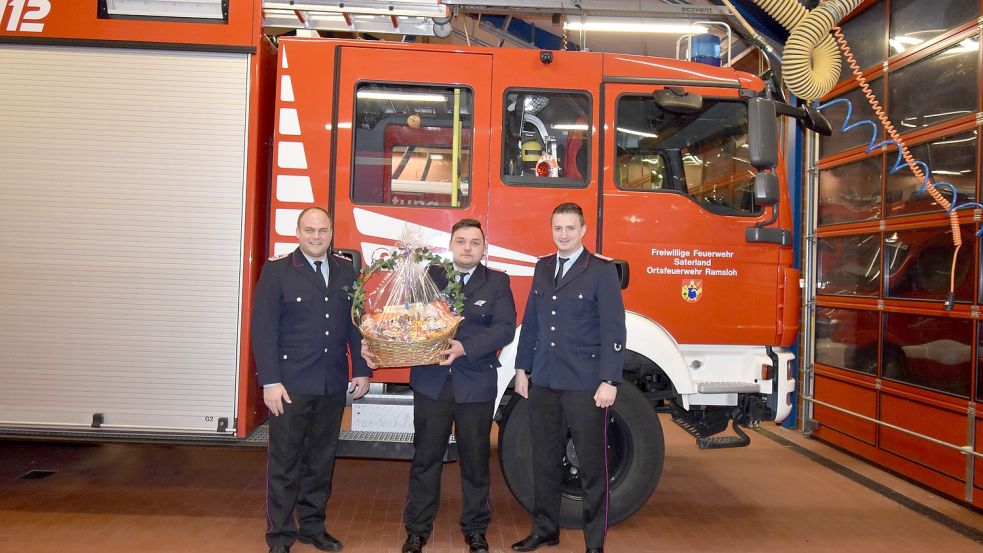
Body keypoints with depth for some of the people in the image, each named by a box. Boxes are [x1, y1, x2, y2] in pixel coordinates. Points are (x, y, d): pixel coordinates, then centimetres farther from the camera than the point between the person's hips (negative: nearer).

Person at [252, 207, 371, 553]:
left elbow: (355, 323, 10)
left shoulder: (346, 271, 7)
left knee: (321, 459, 13)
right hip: (291, 384, -4)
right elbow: (263, 329, -8)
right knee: (285, 462, 5)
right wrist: (270, 382, -13)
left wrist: (361, 370, 6)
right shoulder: (277, 271, -4)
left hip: (332, 385, 4)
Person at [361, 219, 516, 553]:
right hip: (431, 382, 1)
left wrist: (466, 347, -24)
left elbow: (505, 328, -10)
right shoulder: (427, 277, 5)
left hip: (476, 384, 0)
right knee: (425, 458, 9)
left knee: (475, 460, 11)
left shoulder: (497, 283, 1)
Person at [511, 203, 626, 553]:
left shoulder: (602, 271, -5)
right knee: (544, 461, 13)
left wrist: (609, 381, -15)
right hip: (544, 383, 5)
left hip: (585, 385, -5)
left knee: (592, 465, 5)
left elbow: (613, 330, -10)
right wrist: (522, 368, 12)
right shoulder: (543, 268, 11)